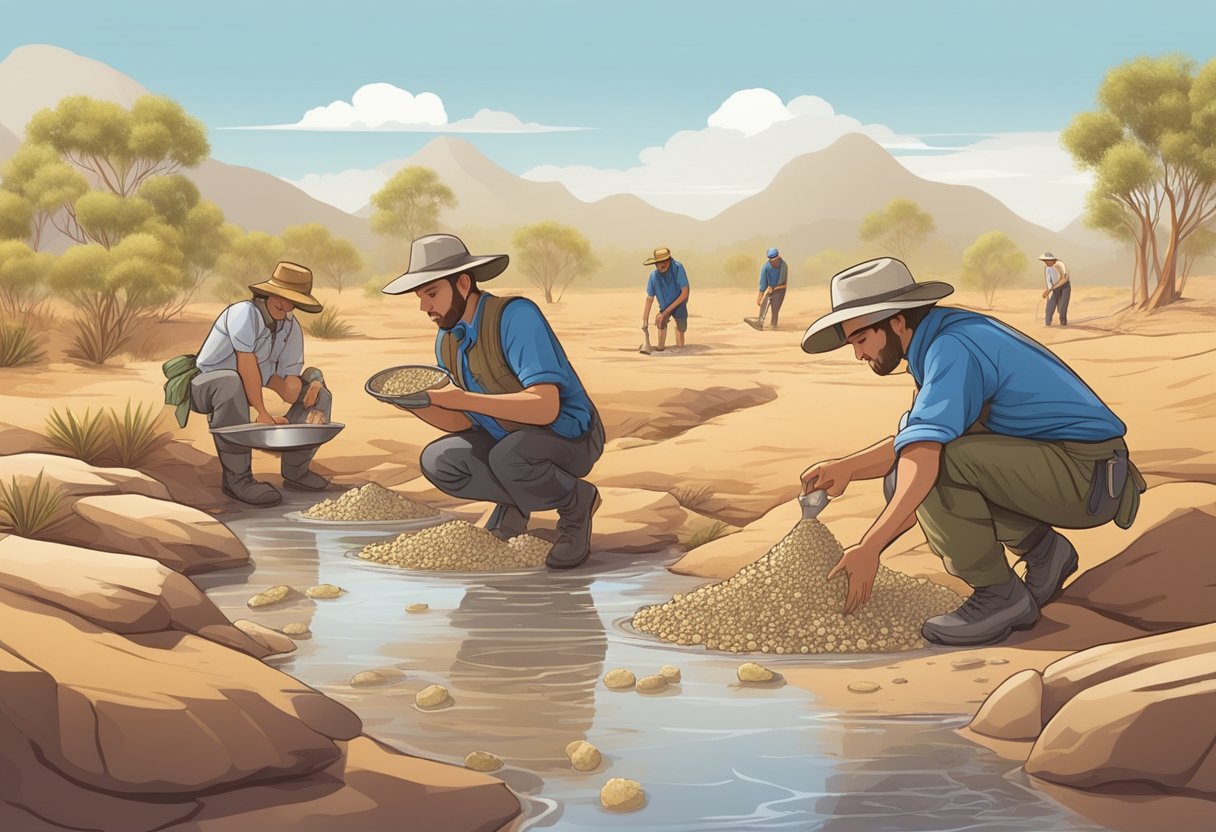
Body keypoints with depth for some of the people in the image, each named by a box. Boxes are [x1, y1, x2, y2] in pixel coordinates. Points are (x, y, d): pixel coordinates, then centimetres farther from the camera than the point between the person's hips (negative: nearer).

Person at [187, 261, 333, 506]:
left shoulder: (292, 329, 0)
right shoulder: (246, 313, -22)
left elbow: (289, 391, 0)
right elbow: (247, 367, -26)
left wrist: (312, 381, -22)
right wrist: (262, 413, -24)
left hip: (252, 390, 8)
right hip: (205, 384, -8)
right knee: (231, 383, -42)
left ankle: (295, 470, 10)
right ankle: (236, 478, -32)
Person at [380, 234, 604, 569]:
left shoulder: (516, 316, -26)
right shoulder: (447, 340, -1)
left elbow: (545, 407, -35)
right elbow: (462, 422, 5)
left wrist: (463, 398, -39)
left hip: (568, 435, -7)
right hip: (506, 439, 7)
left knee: (508, 458, -36)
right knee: (438, 461, -14)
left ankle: (576, 501, -6)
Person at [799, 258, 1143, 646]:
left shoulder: (952, 347, -21)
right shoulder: (940, 336, 9)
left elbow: (923, 452, -33)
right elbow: (912, 437, 15)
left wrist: (869, 548, -35)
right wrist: (847, 467, -1)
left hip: (1088, 477, -10)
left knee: (937, 464, -27)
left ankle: (999, 595, -11)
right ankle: (1040, 547, 14)